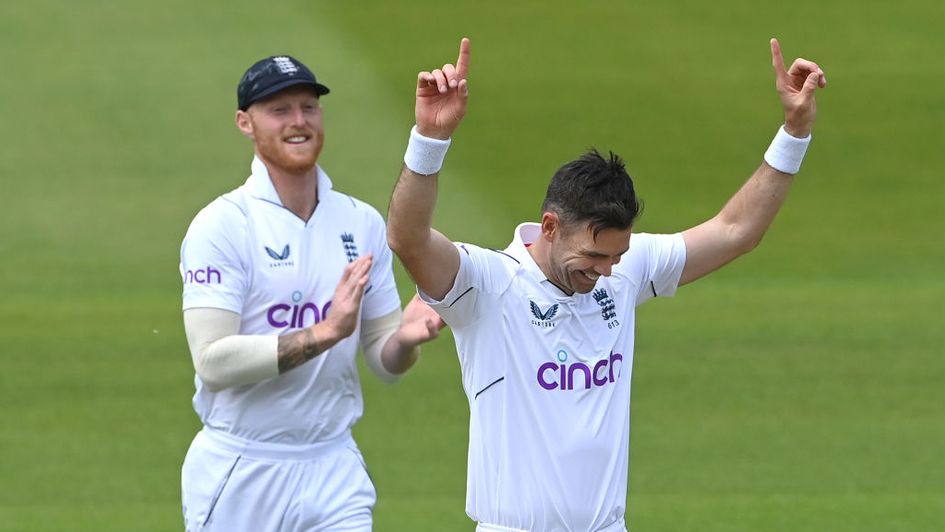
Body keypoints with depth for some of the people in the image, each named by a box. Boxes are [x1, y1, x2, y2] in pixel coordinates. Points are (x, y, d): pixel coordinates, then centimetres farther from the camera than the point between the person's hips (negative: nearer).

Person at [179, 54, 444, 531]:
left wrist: (405, 337, -14)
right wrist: (326, 332, -26)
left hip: (333, 473, 4)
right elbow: (213, 362, -19)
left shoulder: (363, 224, 8)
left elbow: (384, 363, 10)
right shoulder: (221, 226, -9)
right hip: (240, 474, -4)